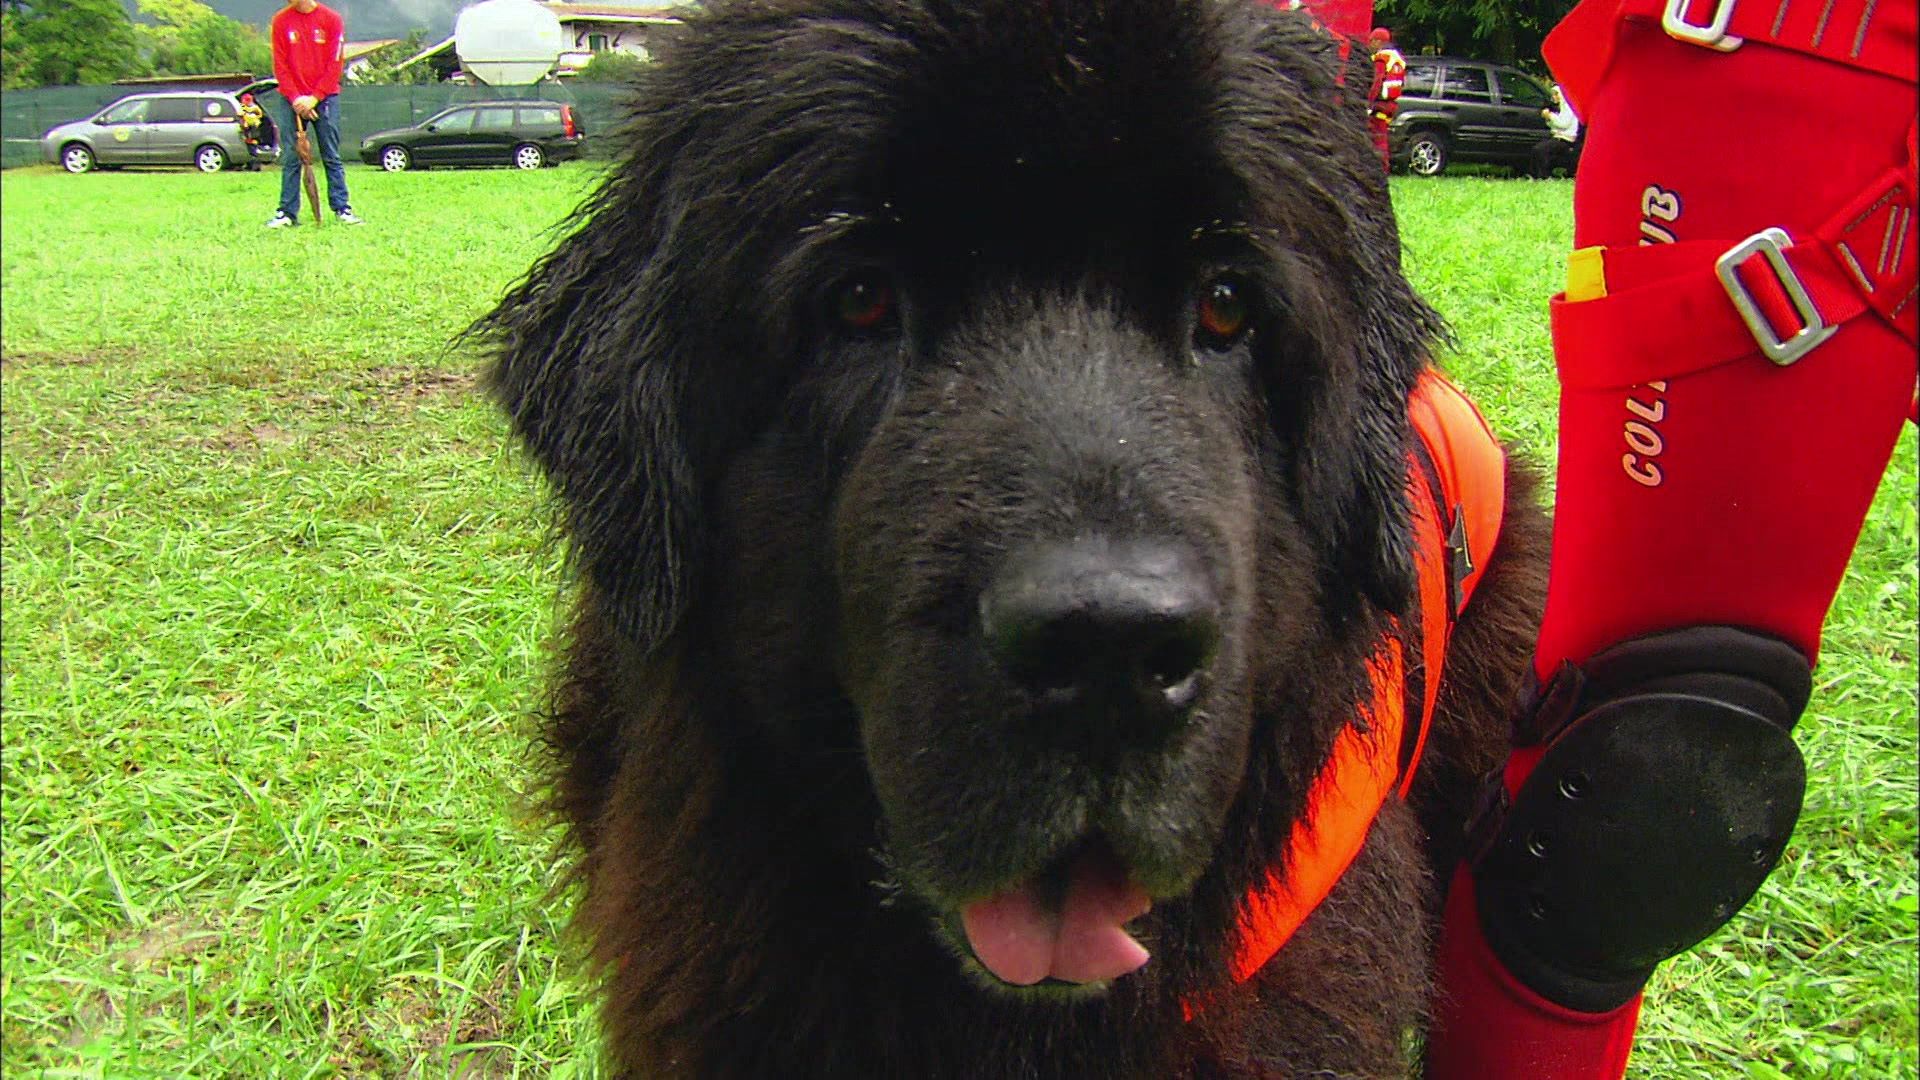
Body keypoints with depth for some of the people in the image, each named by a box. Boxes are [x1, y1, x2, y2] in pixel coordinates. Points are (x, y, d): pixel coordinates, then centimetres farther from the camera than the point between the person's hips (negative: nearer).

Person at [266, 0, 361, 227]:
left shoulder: (332, 19, -1)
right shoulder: (281, 20, 4)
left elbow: (334, 65, -4)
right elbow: (280, 65, 2)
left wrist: (315, 97, -11)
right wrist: (295, 98, -10)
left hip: (325, 98, -1)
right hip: (291, 100, 1)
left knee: (332, 157, 1)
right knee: (290, 158, 1)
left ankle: (341, 208, 4)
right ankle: (287, 212, 3)